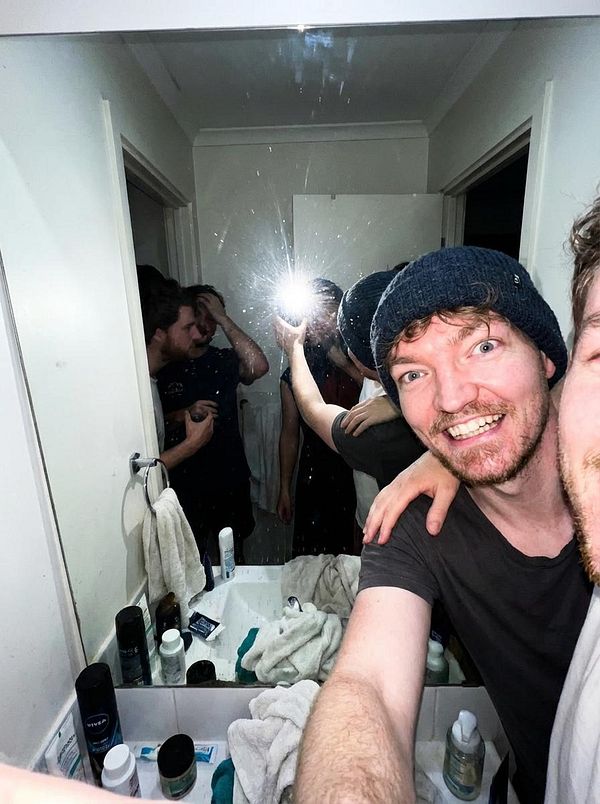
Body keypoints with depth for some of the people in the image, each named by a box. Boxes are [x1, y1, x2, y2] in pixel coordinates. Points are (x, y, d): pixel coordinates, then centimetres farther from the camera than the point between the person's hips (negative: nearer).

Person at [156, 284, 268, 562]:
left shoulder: (225, 361, -2)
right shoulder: (162, 366, -5)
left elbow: (259, 367, -24)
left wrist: (223, 318, -21)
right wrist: (182, 415, -22)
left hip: (230, 477, 2)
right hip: (184, 481, -1)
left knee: (234, 551, 21)